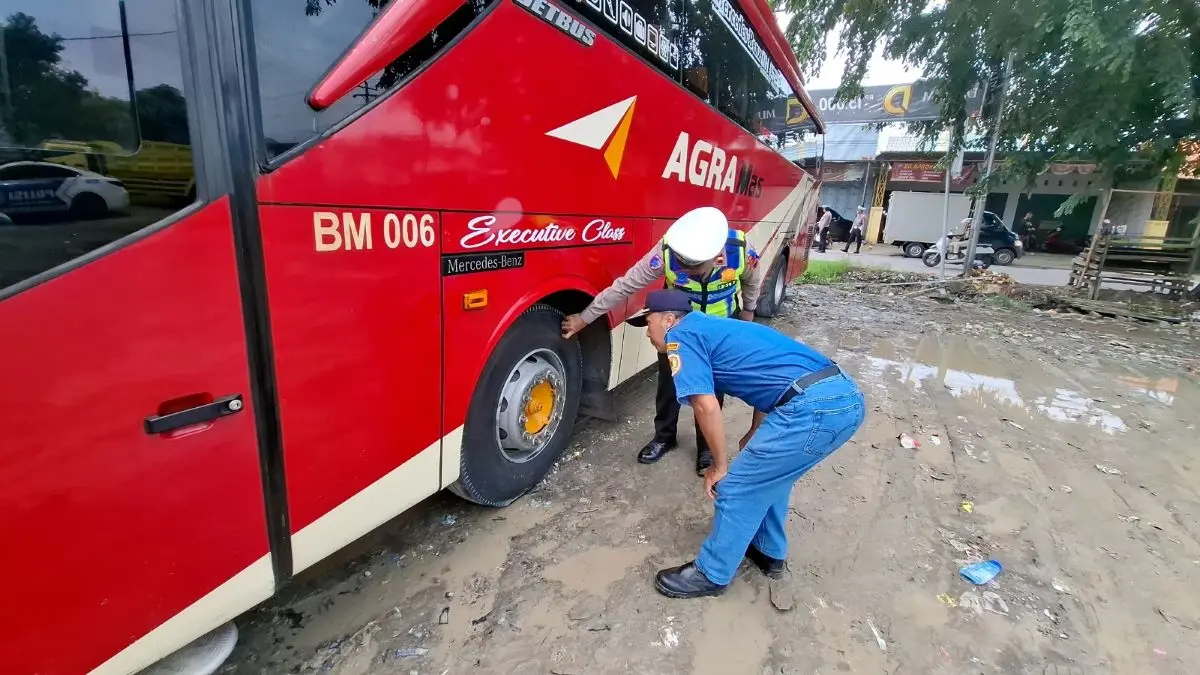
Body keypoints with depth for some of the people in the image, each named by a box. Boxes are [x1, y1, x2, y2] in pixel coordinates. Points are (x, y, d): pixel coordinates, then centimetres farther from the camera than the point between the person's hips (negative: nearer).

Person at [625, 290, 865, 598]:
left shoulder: (680, 335, 1)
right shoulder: (712, 329, 27)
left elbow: (706, 406, -10)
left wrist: (720, 466, 5)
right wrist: (755, 436, 44)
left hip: (814, 406, -9)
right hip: (846, 395, 10)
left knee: (736, 488, 6)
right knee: (768, 472, 28)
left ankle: (711, 575, 24)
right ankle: (770, 553, 44)